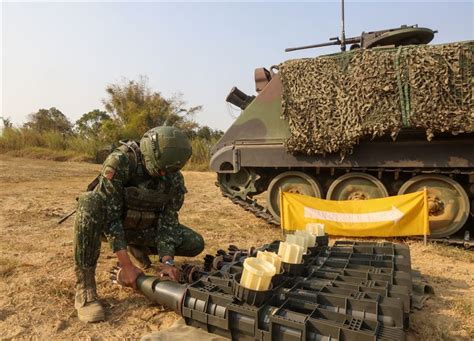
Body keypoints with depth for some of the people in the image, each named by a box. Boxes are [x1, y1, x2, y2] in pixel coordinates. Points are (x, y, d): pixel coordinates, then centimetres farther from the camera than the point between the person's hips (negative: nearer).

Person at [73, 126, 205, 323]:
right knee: (90, 203, -38)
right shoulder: (120, 162, -30)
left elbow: (168, 220, -15)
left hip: (142, 227, 4)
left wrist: (167, 262, -29)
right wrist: (126, 265, -35)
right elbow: (109, 215, -32)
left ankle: (137, 248, 14)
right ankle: (84, 288, -25)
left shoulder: (175, 179, -16)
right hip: (109, 221, -3)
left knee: (195, 244, -11)